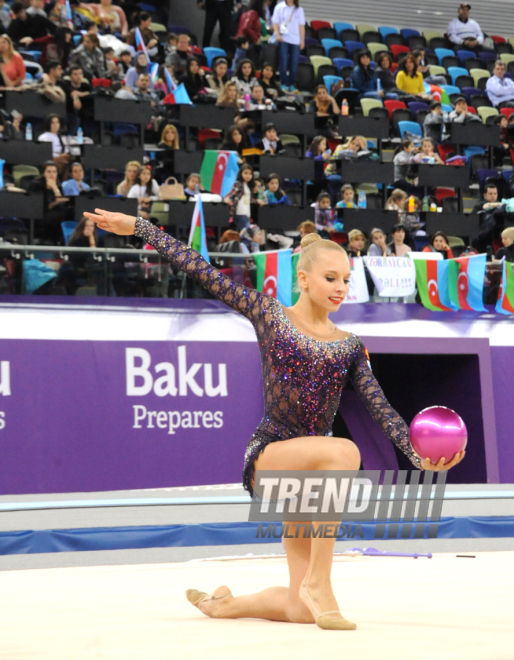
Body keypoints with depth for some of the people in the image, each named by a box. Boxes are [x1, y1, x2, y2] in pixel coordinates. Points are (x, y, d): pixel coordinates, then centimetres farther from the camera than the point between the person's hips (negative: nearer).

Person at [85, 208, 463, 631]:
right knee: (344, 451, -37)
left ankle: (226, 604, 29)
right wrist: (137, 227, -3)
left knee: (302, 610, -2)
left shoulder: (349, 346, 10)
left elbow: (382, 411, 2)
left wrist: (419, 456, -14)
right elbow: (201, 271, 0)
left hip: (308, 469, 5)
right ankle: (318, 581, -29)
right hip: (267, 456, -4)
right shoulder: (268, 314, 2)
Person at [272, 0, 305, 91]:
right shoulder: (280, 7, 4)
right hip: (283, 39, -2)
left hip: (295, 40, 2)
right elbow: (275, 22, 3)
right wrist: (277, 34, -12)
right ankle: (284, 84, -2)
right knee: (283, 62, -7)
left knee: (294, 63, -1)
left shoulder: (299, 10, 11)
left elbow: (301, 26, 11)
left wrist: (302, 40, 6)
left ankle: (291, 84, 6)